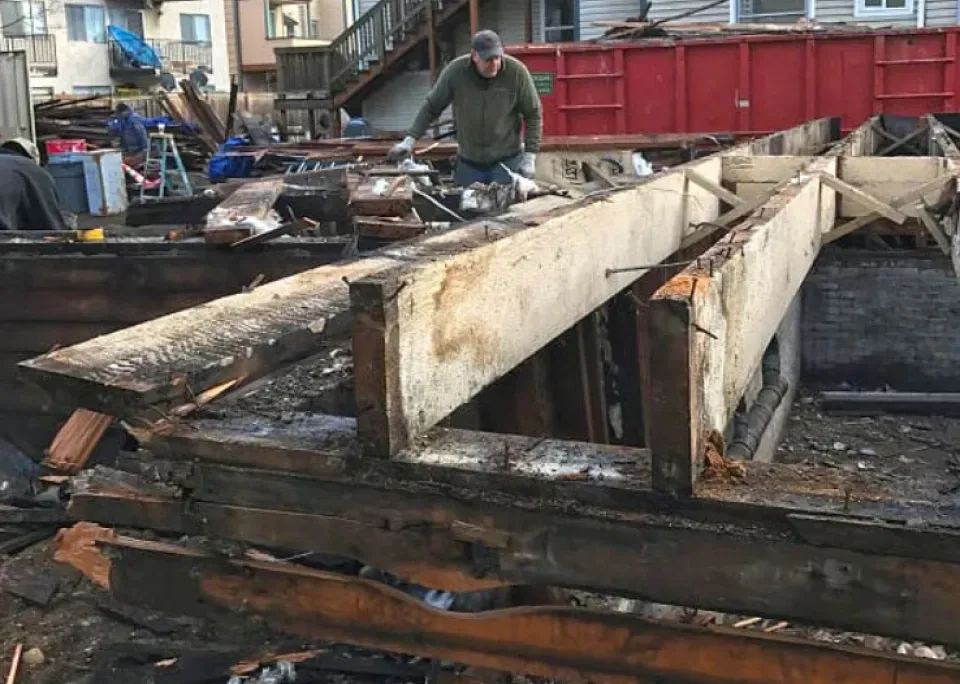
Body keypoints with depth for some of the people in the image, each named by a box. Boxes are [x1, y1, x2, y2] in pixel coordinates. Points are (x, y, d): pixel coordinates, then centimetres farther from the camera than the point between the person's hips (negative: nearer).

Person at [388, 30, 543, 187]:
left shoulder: (516, 71, -13)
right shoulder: (455, 71, -11)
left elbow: (533, 114, -3)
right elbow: (431, 107, 0)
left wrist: (530, 155, -7)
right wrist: (410, 139, -8)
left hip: (508, 161, -1)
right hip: (468, 163, 2)